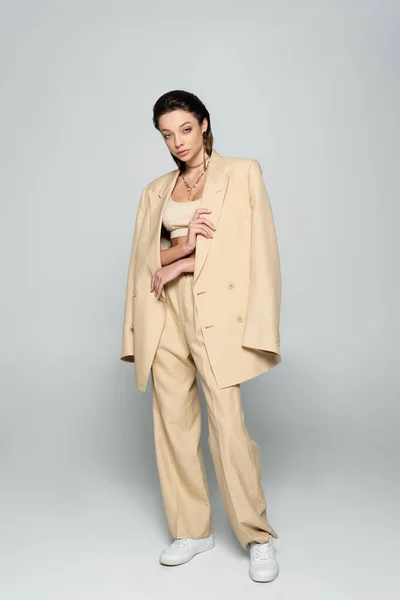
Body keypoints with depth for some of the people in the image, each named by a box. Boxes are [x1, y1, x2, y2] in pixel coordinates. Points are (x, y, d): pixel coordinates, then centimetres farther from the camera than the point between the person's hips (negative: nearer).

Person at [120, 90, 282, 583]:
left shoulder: (243, 173, 5)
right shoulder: (155, 191, 16)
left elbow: (258, 250, -4)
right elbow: (143, 260, 10)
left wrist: (184, 264, -7)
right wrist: (182, 244, -11)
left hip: (217, 312, -4)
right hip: (165, 315, 4)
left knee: (229, 427, -9)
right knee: (172, 423, 5)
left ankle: (258, 537, 9)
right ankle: (192, 530, 21)